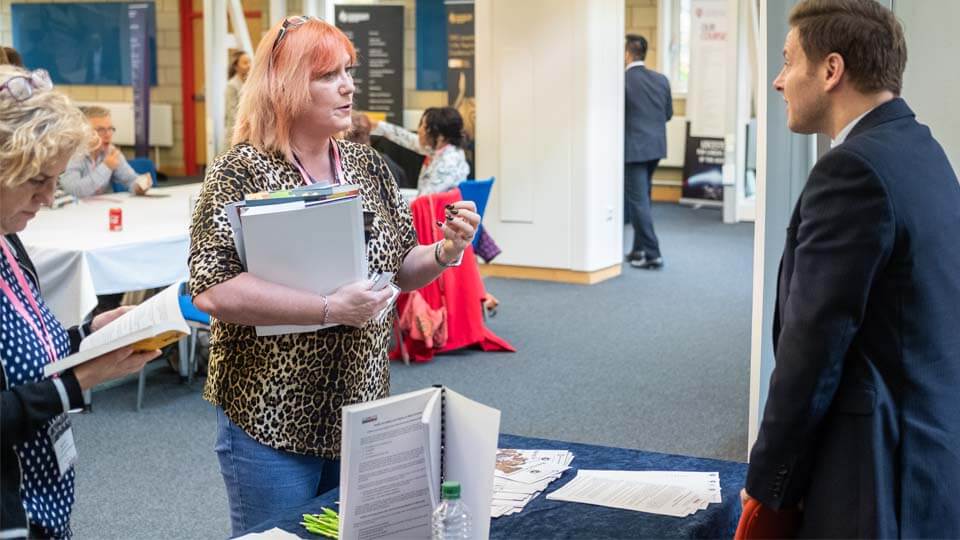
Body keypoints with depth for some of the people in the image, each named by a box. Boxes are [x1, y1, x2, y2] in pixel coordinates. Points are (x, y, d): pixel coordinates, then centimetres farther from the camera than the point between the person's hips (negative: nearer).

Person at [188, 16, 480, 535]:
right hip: (271, 416, -5)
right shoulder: (241, 172, -12)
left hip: (361, 409, 6)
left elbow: (400, 268, 13)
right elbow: (211, 291, -22)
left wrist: (446, 253, -9)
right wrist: (330, 308, -26)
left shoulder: (368, 166, 6)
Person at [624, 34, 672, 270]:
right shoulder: (661, 79, 6)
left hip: (633, 148, -7)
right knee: (642, 198, 18)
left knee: (638, 201, -2)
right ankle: (639, 250, 24)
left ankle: (652, 253, -5)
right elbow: (668, 113, 12)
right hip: (655, 147, 7)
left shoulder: (622, 80, -14)